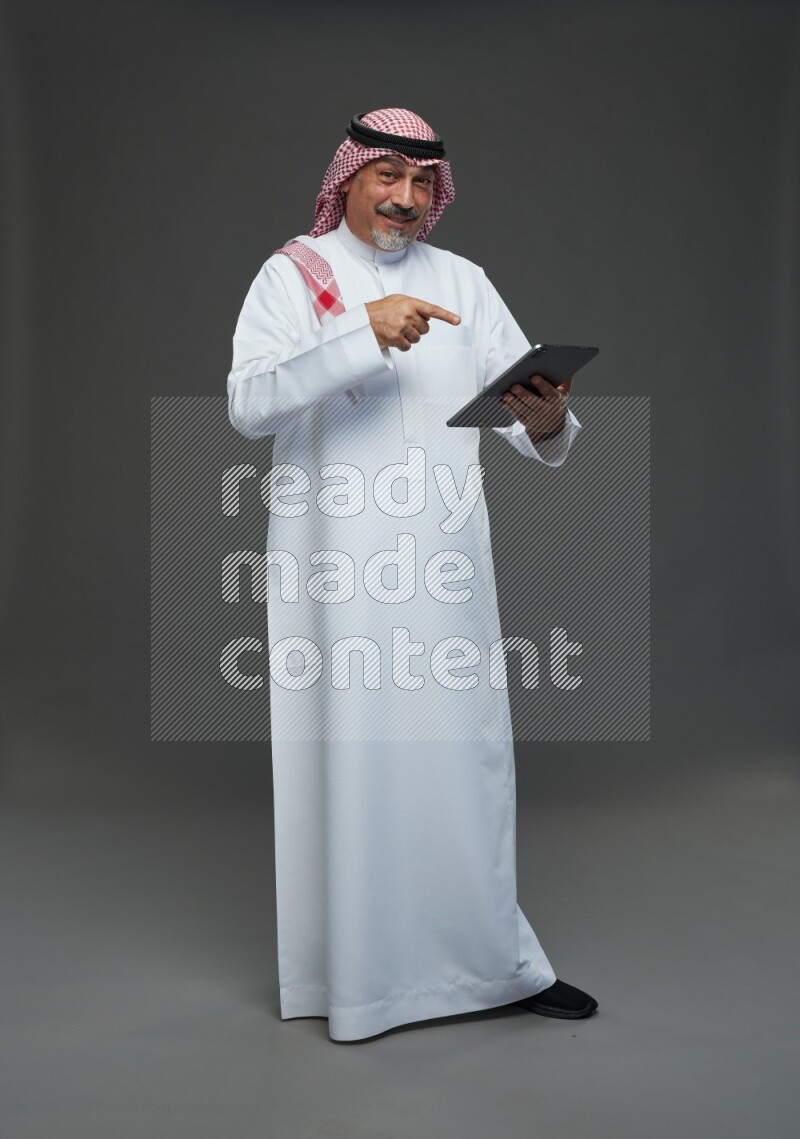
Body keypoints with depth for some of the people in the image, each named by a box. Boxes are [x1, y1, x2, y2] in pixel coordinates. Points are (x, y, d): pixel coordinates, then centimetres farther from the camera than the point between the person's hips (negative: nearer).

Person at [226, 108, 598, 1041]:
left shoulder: (463, 283, 13)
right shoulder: (294, 273, 3)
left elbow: (531, 417, 6)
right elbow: (247, 403, -12)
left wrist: (546, 422, -18)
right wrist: (363, 336, -22)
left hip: (444, 562, 3)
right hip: (337, 565, -3)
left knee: (464, 746, 6)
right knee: (347, 749, 2)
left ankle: (486, 958, 20)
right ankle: (355, 971, 17)